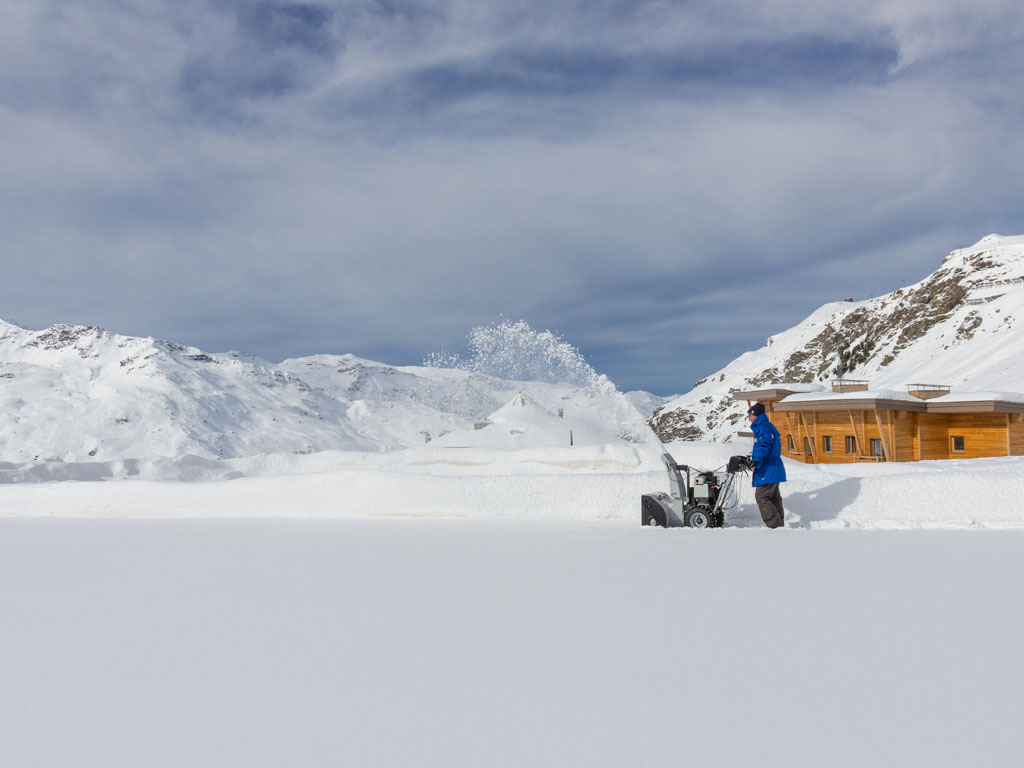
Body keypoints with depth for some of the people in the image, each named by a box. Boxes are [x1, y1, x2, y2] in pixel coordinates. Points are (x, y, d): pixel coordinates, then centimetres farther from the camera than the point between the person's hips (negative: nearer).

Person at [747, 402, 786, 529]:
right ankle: (780, 524, 22)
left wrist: (755, 460, -37)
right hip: (774, 469, 11)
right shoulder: (769, 426, 19)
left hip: (767, 470, -11)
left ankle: (774, 525, -11)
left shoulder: (763, 427, -14)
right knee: (774, 498, 16)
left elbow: (764, 444, -29)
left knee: (762, 497, -9)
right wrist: (755, 455, 40)